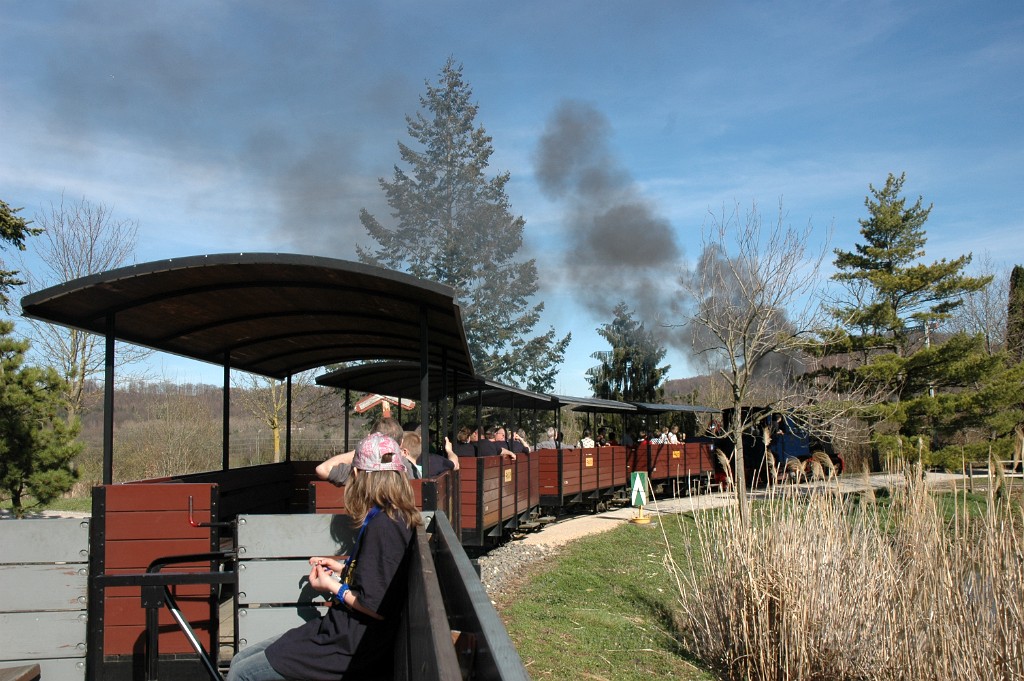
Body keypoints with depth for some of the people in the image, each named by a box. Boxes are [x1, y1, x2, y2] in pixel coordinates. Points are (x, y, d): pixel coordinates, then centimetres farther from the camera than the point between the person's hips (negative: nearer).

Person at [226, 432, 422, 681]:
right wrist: (343, 568, 17)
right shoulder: (396, 518, 9)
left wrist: (333, 587, -8)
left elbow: (378, 607, -22)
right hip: (348, 633, 10)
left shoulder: (382, 526, -20)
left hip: (350, 648, -10)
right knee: (240, 661, 11)